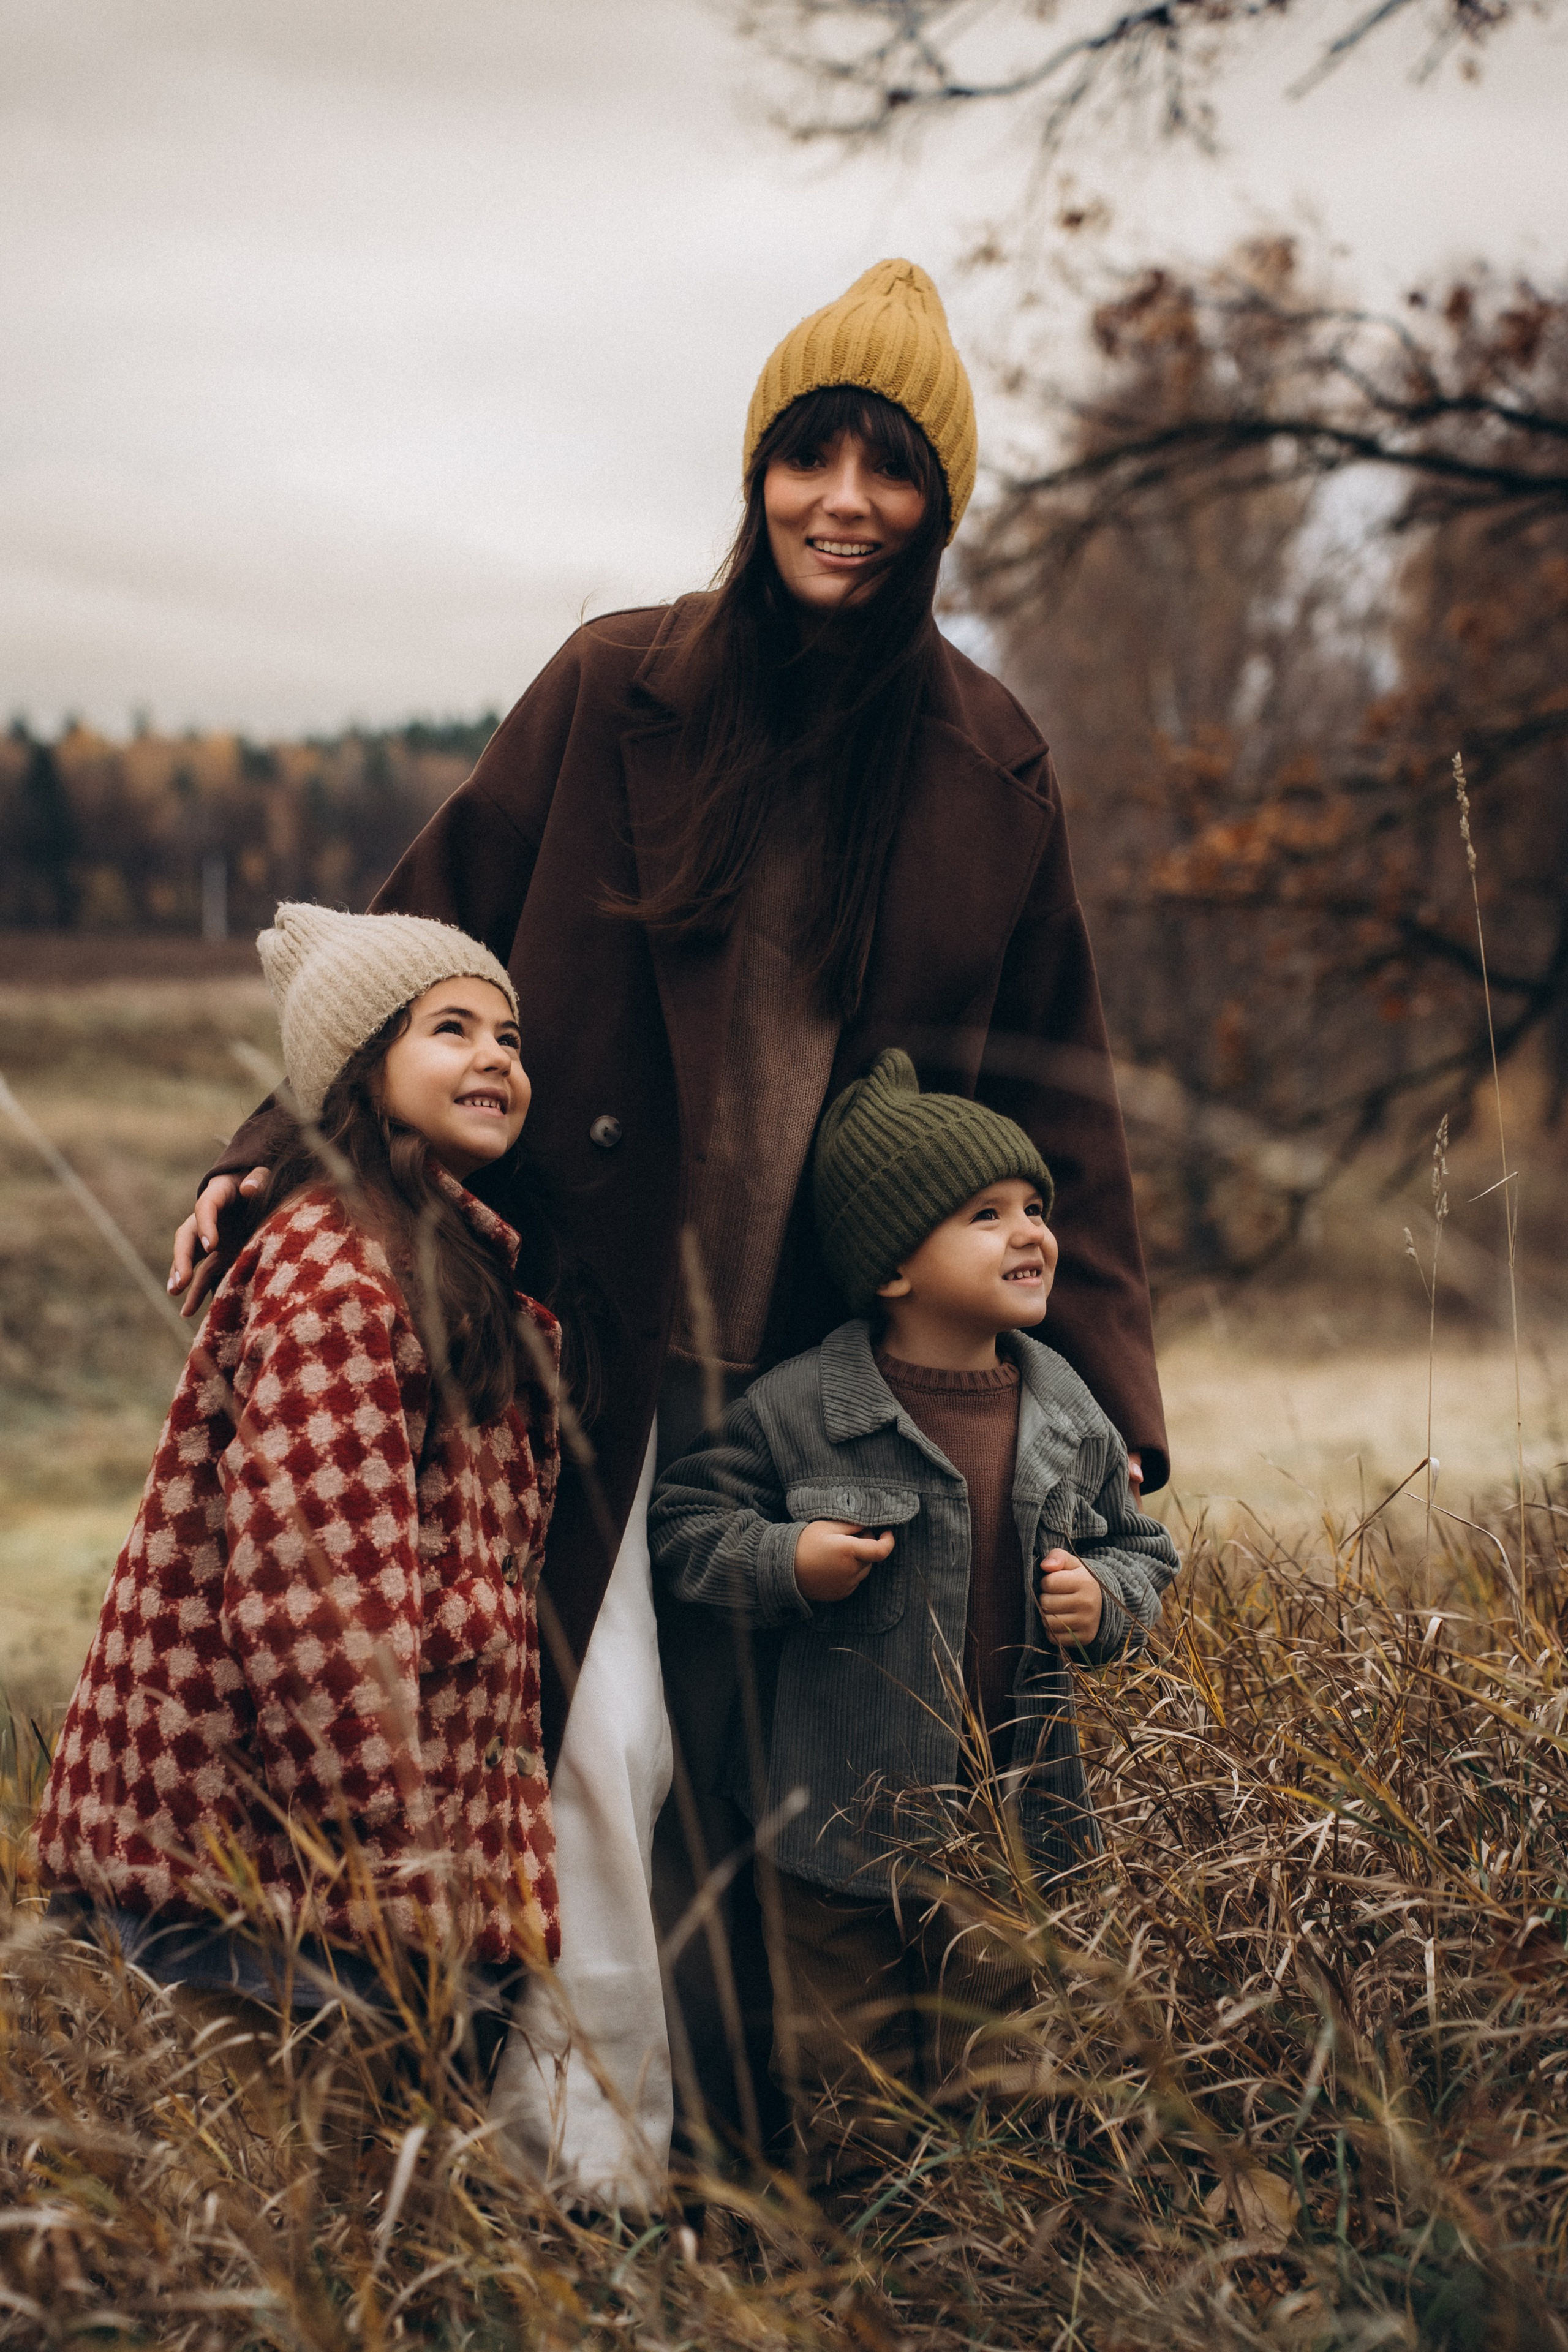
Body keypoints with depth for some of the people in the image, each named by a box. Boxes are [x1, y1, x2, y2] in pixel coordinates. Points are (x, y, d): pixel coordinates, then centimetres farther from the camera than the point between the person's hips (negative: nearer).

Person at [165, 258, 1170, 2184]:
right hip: (614, 1340, -1)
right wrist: (284, 1145, -5)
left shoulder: (988, 769, 5)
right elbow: (433, 942, 6)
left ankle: (765, 2155, 21)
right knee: (605, 1739, -6)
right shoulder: (615, 694, 0)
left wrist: (1105, 1387, 5)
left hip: (846, 1360, 2)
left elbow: (1049, 1088, 9)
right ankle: (592, 2177, 8)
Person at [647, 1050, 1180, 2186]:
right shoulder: (801, 1406, -10)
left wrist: (1105, 1601, -7)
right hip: (849, 1829, -3)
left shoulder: (1064, 1410, 2)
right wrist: (787, 1562, -17)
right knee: (845, 2116, 8)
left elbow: (1141, 1547, 14)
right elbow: (683, 1518, -2)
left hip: (1016, 1824, 3)